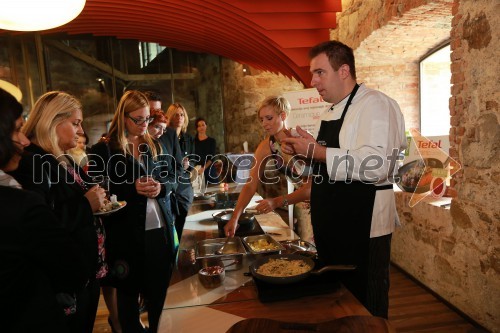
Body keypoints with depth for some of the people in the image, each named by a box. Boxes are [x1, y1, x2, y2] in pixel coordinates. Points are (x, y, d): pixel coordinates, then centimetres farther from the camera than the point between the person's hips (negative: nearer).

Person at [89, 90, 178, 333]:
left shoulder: (154, 145, 11)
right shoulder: (104, 150, -4)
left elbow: (172, 178, 13)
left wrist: (161, 187, -9)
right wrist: (132, 188, -21)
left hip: (161, 229, 5)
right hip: (127, 233, -4)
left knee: (160, 289, 15)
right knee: (128, 291, 13)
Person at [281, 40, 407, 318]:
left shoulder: (375, 104, -14)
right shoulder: (330, 113, 14)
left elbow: (375, 166, -28)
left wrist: (318, 152, -24)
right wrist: (303, 153, 6)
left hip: (363, 229, -9)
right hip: (332, 227, 9)